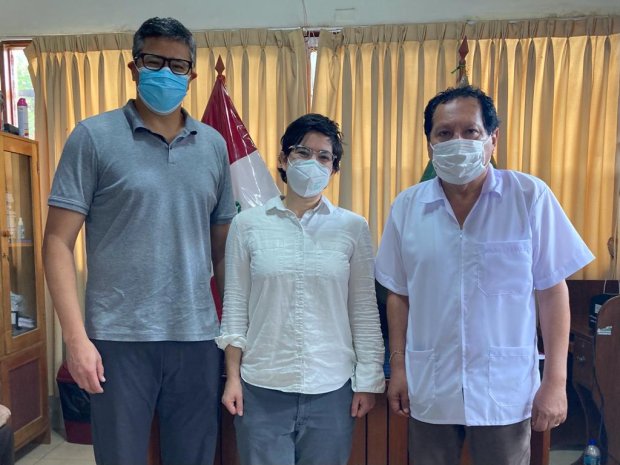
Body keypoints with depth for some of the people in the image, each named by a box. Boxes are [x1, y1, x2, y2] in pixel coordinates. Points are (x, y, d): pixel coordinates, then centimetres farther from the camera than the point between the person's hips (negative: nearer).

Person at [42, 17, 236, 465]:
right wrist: (77, 337, -11)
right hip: (120, 337, -3)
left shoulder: (213, 145, 7)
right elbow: (58, 241, -5)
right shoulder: (94, 137, -2)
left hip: (198, 337, 3)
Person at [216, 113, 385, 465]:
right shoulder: (248, 224, -2)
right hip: (262, 388, 0)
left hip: (331, 388, 1)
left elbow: (364, 311, 1)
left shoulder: (353, 228, -2)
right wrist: (232, 377, 1)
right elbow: (235, 307, 1)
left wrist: (368, 380, 1)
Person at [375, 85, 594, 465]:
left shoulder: (531, 197, -9)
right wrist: (398, 368, 3)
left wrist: (555, 381, -6)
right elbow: (399, 294, 3)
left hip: (506, 391, -1)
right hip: (429, 389, 2)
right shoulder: (407, 206, -3)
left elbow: (552, 291, -5)